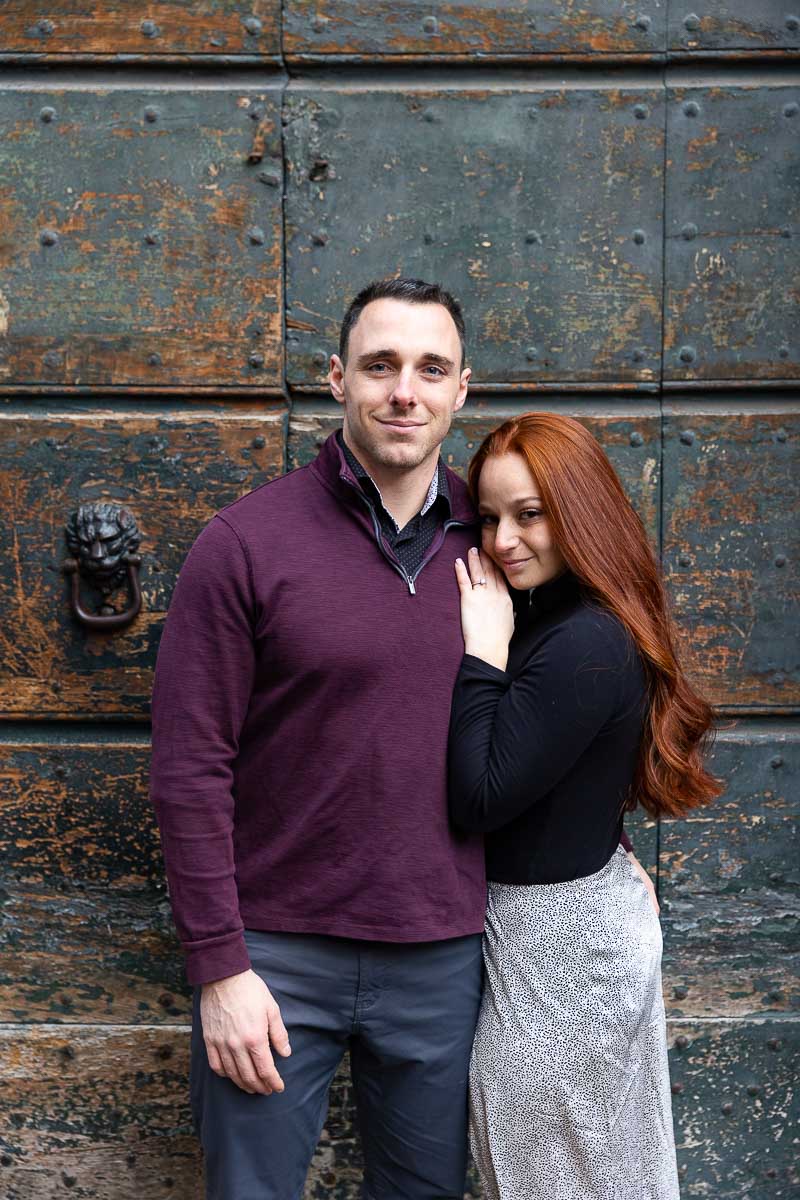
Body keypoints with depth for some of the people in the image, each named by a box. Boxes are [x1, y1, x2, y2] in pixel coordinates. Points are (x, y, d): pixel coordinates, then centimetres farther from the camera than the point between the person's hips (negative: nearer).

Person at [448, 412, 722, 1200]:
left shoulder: (586, 645, -24)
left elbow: (479, 799, -24)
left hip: (558, 937, -9)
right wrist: (490, 650, -6)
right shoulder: (552, 619, 5)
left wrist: (481, 655, -21)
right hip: (560, 924, 9)